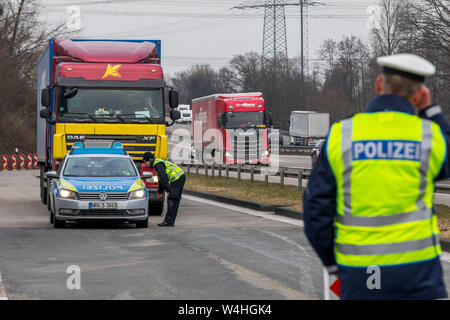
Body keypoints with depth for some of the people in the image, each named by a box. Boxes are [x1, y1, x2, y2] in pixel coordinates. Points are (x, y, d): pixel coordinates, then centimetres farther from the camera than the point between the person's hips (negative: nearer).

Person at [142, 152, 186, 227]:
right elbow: (161, 179, 29)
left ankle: (168, 221, -12)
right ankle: (170, 222, 10)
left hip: (178, 178, -10)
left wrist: (168, 191, -20)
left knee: (171, 200, -11)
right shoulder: (157, 163, 21)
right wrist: (160, 192, 33)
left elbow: (164, 178, -21)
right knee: (174, 201, 9)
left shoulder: (158, 164, -13)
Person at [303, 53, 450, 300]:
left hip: (358, 271, 2)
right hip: (416, 267, -1)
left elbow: (316, 208, 0)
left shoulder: (340, 135, -2)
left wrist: (332, 265, 12)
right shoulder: (430, 134, -4)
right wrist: (430, 111, 18)